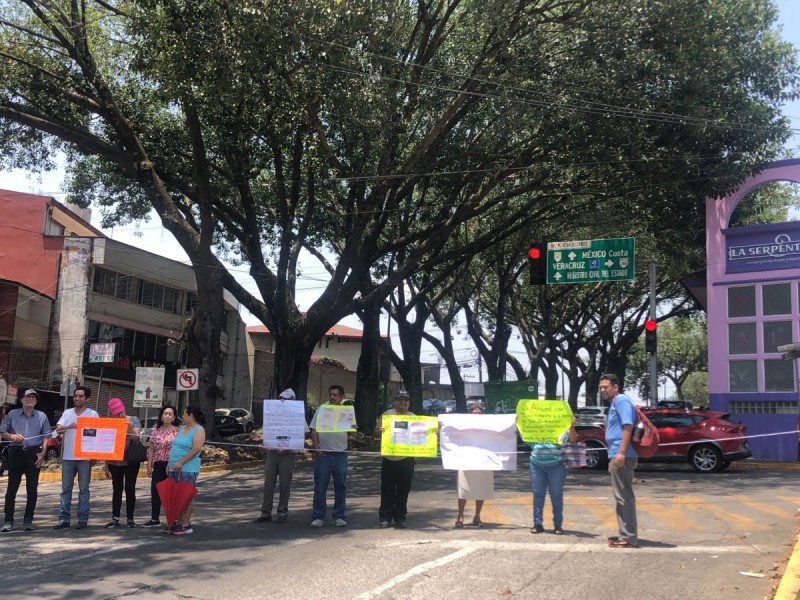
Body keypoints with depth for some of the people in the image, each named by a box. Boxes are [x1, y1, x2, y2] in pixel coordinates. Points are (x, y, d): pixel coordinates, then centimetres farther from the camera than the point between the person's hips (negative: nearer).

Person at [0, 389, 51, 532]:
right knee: (12, 488, -2)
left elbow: (46, 436, 8)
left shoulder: (42, 416, 11)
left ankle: (28, 520, 9)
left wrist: (43, 452, -4)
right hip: (16, 452, 0)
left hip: (34, 453, 1)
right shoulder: (12, 414, 10)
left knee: (32, 489, 1)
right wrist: (12, 436, -11)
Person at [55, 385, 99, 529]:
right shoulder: (67, 413, 9)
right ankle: (64, 519, 8)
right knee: (66, 489, 5)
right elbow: (58, 429, -4)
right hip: (68, 457, 3)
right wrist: (69, 426, -26)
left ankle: (83, 519, 6)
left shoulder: (92, 414, 1)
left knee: (83, 489, 2)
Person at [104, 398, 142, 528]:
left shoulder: (133, 420, -2)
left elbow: (136, 438, -9)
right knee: (117, 490, 5)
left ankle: (130, 518, 8)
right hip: (114, 462, 1)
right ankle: (115, 518, 8)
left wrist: (131, 428, -28)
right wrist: (106, 465, 5)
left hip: (131, 462, -1)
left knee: (130, 489, 1)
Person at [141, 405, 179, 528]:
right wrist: (149, 464, 6)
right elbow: (151, 449, 11)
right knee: (155, 491, 6)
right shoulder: (156, 430, 8)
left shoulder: (177, 431, -3)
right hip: (158, 465, 4)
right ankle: (154, 519, 16)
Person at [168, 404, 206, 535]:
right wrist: (170, 463, 15)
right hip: (175, 469, 8)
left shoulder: (198, 430, -7)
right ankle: (179, 522, 14)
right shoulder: (182, 428, 18)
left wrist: (181, 462, -20)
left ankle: (186, 525, -3)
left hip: (188, 469, -8)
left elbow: (196, 449, -17)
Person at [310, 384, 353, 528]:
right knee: (320, 486, 0)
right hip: (323, 454, -1)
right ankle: (317, 516, 7)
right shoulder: (321, 410, 4)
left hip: (340, 453, 1)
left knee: (340, 486, 6)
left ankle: (339, 516, 14)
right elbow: (314, 430, 3)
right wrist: (316, 448, -8)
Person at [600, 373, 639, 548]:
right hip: (617, 456, 11)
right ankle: (626, 534, 20)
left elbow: (628, 426, -20)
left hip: (622, 456, -11)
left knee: (624, 496, -9)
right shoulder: (614, 404, 22)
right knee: (623, 496, 14)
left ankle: (629, 537, -8)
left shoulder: (621, 400, -9)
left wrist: (621, 453, -26)